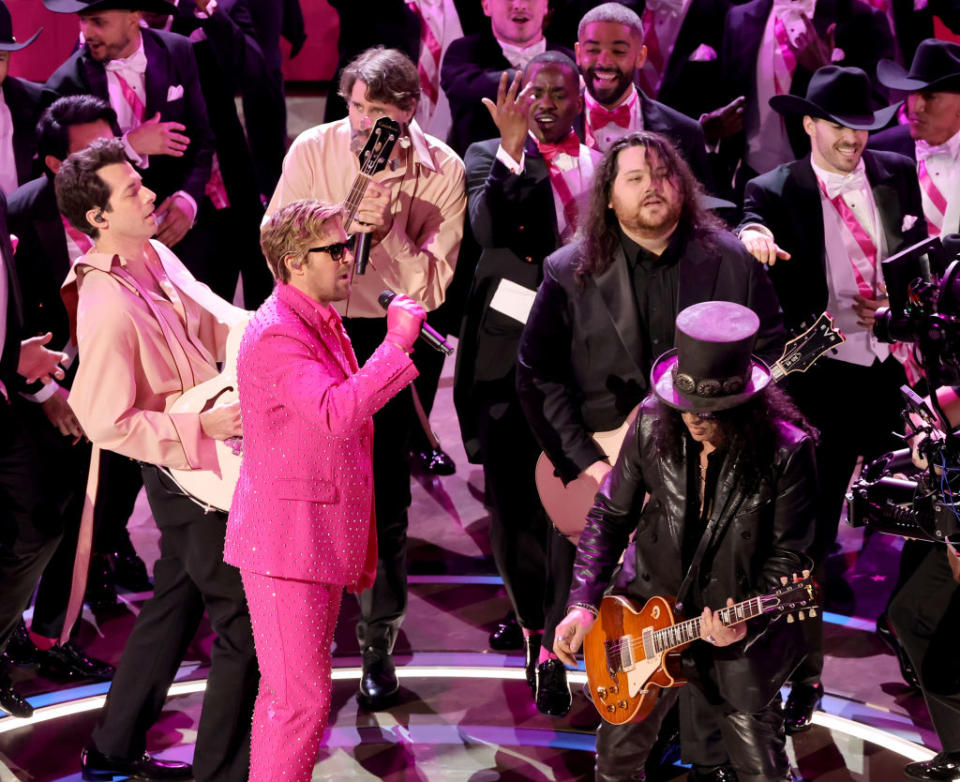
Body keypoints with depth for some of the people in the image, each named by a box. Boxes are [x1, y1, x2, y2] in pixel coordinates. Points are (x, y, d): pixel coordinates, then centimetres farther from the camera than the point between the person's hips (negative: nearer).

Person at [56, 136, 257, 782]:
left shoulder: (157, 256, 2)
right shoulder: (108, 308, -25)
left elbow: (214, 320, 12)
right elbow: (107, 423, -24)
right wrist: (201, 425, -23)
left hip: (210, 463, 9)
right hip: (193, 479, -9)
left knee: (176, 603, 21)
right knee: (245, 623, 0)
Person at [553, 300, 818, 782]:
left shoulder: (786, 452, -21)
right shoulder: (652, 425, -11)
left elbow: (789, 554, -13)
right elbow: (610, 515, 0)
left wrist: (747, 622, -27)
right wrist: (583, 603, -9)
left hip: (739, 638, -3)